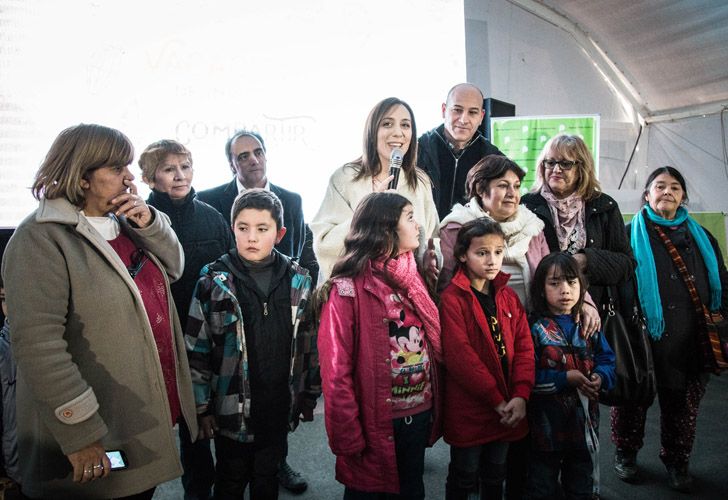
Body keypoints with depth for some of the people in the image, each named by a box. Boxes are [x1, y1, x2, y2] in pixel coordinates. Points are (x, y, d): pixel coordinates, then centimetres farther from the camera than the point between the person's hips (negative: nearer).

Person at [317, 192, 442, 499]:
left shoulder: (410, 277, 6)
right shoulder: (348, 288, -16)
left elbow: (433, 346, 8)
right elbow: (336, 371, -17)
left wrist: (434, 409, 3)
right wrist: (349, 439, -17)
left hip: (419, 415, 6)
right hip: (377, 422, -6)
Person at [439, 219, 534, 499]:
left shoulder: (508, 296, 5)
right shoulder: (453, 298, -14)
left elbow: (524, 346, 0)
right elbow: (459, 355, -19)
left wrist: (521, 395, -13)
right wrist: (496, 400, -18)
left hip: (508, 409, 5)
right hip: (468, 410, -5)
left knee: (495, 476, 22)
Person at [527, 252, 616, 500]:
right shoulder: (535, 328, -15)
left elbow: (607, 358, 2)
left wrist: (600, 377, -17)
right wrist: (565, 379, -23)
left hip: (584, 419, 4)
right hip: (547, 421, -4)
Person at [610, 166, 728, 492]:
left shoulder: (701, 238, 12)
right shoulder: (630, 235, 0)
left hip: (689, 342, 3)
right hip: (643, 340, -3)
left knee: (683, 405, 13)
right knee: (634, 400, 10)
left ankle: (677, 461, 32)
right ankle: (626, 454, 30)